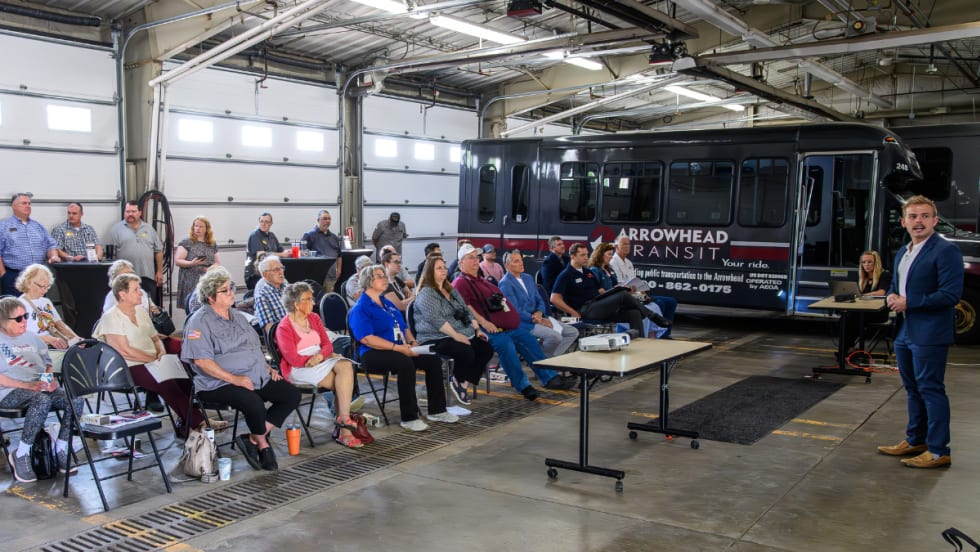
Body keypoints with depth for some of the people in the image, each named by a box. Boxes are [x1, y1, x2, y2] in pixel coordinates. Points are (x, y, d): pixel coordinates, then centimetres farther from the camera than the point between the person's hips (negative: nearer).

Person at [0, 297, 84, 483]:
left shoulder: (31, 337, 23)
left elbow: (47, 363, 24)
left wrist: (51, 380, 1)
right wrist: (28, 385, -19)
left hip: (41, 387, 6)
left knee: (76, 399, -23)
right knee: (42, 400, -39)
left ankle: (61, 450, -14)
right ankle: (21, 455, -25)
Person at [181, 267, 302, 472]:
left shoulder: (237, 316, 20)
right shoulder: (200, 322, -6)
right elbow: (201, 361, -16)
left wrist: (267, 368, 11)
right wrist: (234, 379, -22)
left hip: (257, 377, 8)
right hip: (219, 384, -8)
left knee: (292, 395, -7)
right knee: (254, 403, -34)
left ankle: (253, 440, -7)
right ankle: (262, 444, -3)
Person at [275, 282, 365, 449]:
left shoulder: (314, 318, 15)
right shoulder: (284, 327, -6)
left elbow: (327, 344, 9)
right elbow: (293, 359, -14)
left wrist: (320, 355, -15)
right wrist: (325, 355, -10)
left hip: (321, 361, 6)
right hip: (299, 369, -6)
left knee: (345, 365, -27)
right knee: (343, 383, -25)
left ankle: (343, 418, -31)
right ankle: (344, 429, -21)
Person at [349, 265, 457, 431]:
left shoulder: (387, 303, 22)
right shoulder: (360, 308, -6)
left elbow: (404, 327, 26)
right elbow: (366, 338, -18)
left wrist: (412, 342, 4)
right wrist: (397, 347, -23)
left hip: (400, 349, 8)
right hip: (373, 354, -8)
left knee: (433, 359, -10)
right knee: (405, 363, -36)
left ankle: (437, 410, -1)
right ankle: (409, 418, -28)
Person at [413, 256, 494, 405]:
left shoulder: (451, 291, 20)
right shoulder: (426, 293, -7)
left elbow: (466, 311, 21)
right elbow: (435, 319, -19)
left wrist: (477, 329, 5)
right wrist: (455, 335, -25)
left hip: (463, 334, 8)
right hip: (437, 339, -8)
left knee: (487, 349, -11)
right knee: (466, 352, -31)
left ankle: (463, 380, -2)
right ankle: (458, 381, -3)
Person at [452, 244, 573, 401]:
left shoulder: (482, 281, 29)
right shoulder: (460, 283, -1)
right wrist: (483, 322, -23)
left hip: (506, 325, 10)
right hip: (490, 329, -10)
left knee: (528, 339, -2)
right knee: (505, 343, -32)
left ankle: (550, 377, 1)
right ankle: (523, 385, -24)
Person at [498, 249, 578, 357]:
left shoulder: (528, 278, 17)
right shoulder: (505, 284, -9)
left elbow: (539, 301, 18)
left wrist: (539, 313, -5)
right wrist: (537, 320, -17)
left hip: (538, 318, 9)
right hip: (522, 322, -9)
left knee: (573, 332, -3)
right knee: (555, 336, -28)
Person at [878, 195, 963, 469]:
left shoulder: (946, 251, -13)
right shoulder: (903, 253, 15)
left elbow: (951, 294, -20)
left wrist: (908, 302, -19)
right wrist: (891, 297, 1)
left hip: (930, 334, -9)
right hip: (905, 332, 9)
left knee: (931, 389, -4)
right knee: (913, 389, 18)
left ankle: (938, 451, 4)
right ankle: (915, 440, 30)